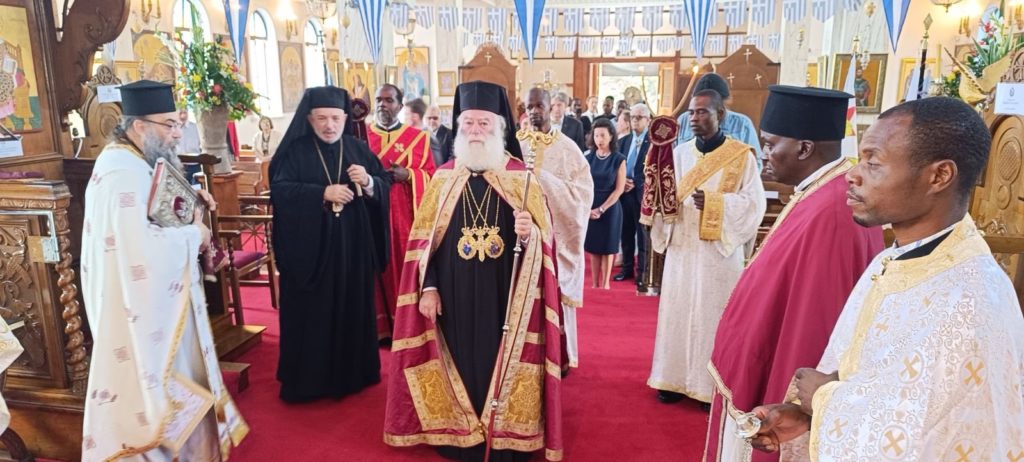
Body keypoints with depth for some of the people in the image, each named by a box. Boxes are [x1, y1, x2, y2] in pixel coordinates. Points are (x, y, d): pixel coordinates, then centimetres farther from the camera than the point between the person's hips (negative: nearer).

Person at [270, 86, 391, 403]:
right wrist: (323, 193, -22)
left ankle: (353, 373, 27)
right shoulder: (294, 152, -1)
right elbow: (279, 190, -13)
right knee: (312, 314, 3)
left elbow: (386, 187, 5)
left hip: (354, 247, 3)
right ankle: (308, 380, 17)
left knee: (353, 309, 11)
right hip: (309, 248, -3)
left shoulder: (359, 149, 8)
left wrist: (368, 182, -17)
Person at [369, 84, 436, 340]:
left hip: (404, 216, -1)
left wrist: (407, 175, -15)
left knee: (405, 268, 2)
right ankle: (380, 326, 16)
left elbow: (431, 176, 2)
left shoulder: (418, 137, 5)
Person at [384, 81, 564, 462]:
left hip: (503, 295, -1)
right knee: (460, 357, 9)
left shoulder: (521, 177, -1)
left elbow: (545, 239, -2)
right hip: (453, 296, 2)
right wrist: (428, 286, -4)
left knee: (500, 361, 6)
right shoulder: (443, 178, 5)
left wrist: (530, 233, -25)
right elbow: (423, 239, 4)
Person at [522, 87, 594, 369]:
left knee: (557, 293, 4)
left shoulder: (567, 148, 3)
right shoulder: (516, 144, 5)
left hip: (557, 232, 0)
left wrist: (542, 176, -15)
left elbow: (583, 189, -5)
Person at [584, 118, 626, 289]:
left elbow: (619, 189, -8)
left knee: (607, 247, 4)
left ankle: (605, 283, 14)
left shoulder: (619, 160, -4)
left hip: (610, 208, -2)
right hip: (590, 209, 3)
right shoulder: (588, 158, 4)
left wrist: (601, 209, -13)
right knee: (593, 247, 6)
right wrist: (587, 208, -11)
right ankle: (594, 284, 14)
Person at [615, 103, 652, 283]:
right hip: (625, 191, 5)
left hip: (642, 192, -5)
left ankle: (642, 271, 15)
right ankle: (627, 268, 23)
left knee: (642, 233, 4)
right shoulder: (624, 140, 13)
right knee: (626, 232, 11)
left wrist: (635, 184, -15)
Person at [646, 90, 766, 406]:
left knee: (713, 314, 3)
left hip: (719, 251, -3)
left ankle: (713, 385, 16)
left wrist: (714, 202, -21)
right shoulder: (680, 153, 8)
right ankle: (676, 378, 20)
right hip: (681, 247, 4)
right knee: (678, 311, 8)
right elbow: (663, 195, 7)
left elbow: (754, 201, -8)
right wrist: (663, 199, -16)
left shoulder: (741, 155, -3)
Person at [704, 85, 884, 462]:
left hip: (774, 385, -9)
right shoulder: (828, 191, 2)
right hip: (779, 373, 9)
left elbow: (810, 325, -26)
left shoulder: (828, 213, -29)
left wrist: (779, 414, -18)